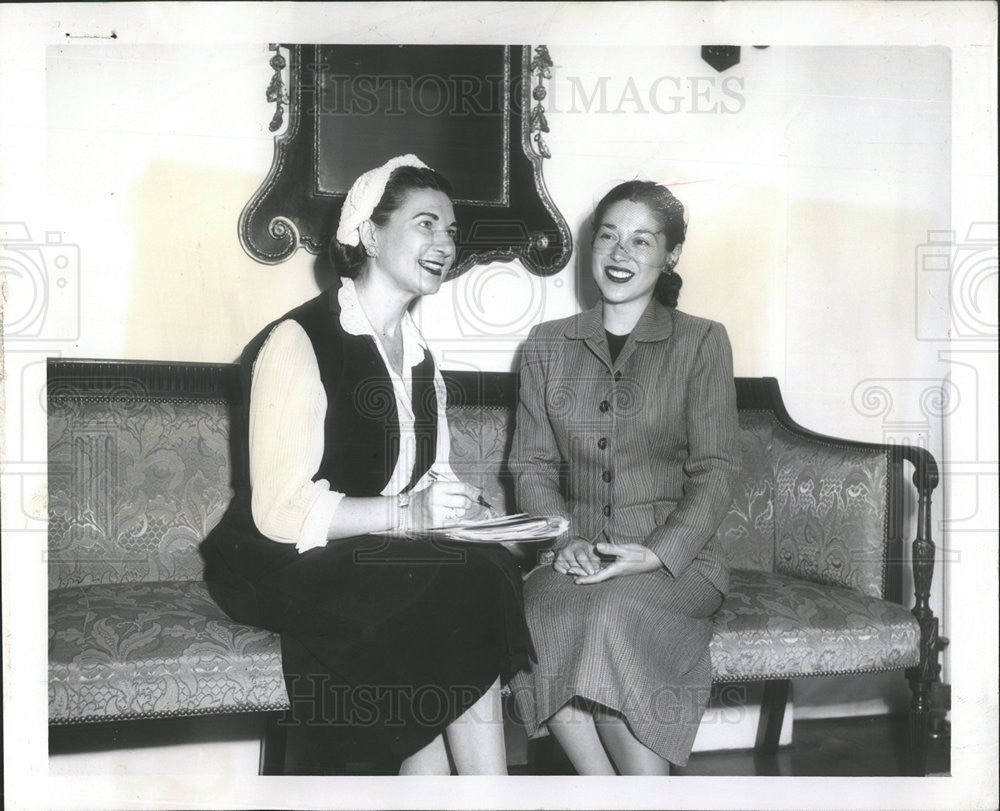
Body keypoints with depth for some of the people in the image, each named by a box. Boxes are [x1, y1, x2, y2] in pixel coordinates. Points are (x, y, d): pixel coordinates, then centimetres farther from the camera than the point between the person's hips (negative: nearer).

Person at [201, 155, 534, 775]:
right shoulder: (299, 340, -11)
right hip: (285, 567, -7)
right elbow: (281, 511, -18)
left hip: (379, 555, 7)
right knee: (467, 585, -26)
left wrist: (459, 502, -8)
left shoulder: (418, 354, 17)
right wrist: (406, 513, -24)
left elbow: (430, 479, 15)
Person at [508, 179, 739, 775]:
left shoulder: (702, 342, 6)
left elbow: (715, 474, 0)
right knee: (535, 617, -30)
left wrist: (655, 552, -16)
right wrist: (565, 540, -8)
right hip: (575, 558, 2)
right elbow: (531, 465, 11)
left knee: (613, 613, -33)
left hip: (676, 559, -2)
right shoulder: (548, 345, 15)